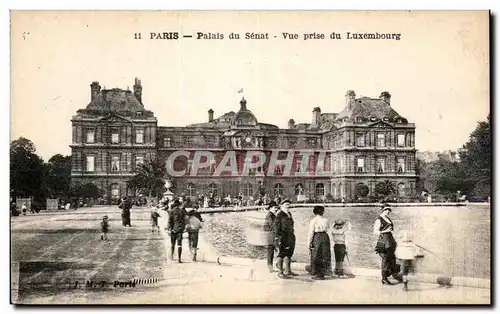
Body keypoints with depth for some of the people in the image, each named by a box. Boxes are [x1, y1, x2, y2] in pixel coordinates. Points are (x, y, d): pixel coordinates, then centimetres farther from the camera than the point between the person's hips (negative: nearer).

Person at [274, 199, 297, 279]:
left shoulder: (289, 214, 13)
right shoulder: (279, 215, -11)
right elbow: (276, 227, -14)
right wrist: (277, 238, -20)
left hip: (290, 237, 8)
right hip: (283, 237, -8)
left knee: (289, 254, 13)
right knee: (281, 254, -2)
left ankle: (288, 270, 24)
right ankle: (280, 272, 3)